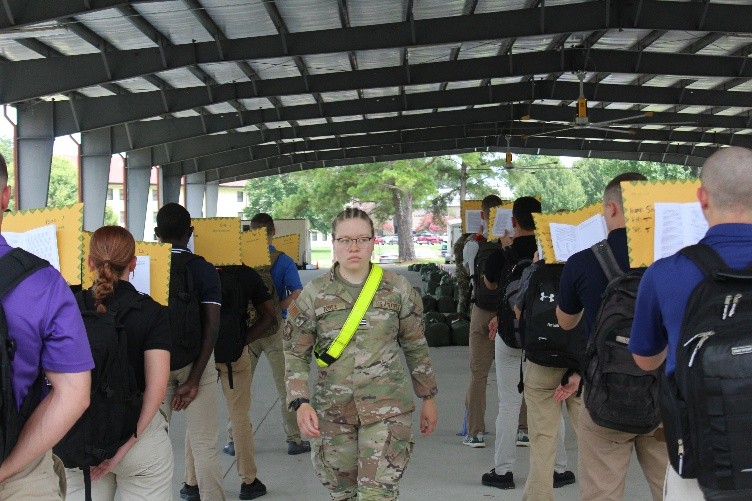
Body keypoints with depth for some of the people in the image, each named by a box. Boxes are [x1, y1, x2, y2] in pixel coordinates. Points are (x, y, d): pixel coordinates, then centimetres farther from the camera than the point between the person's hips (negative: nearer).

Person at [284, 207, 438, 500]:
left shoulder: (398, 290, 0)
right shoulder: (313, 294, -1)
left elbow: (416, 347, 9)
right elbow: (296, 354, 2)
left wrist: (428, 398, 13)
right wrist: (300, 403, -10)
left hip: (387, 409, -1)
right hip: (332, 410, 1)